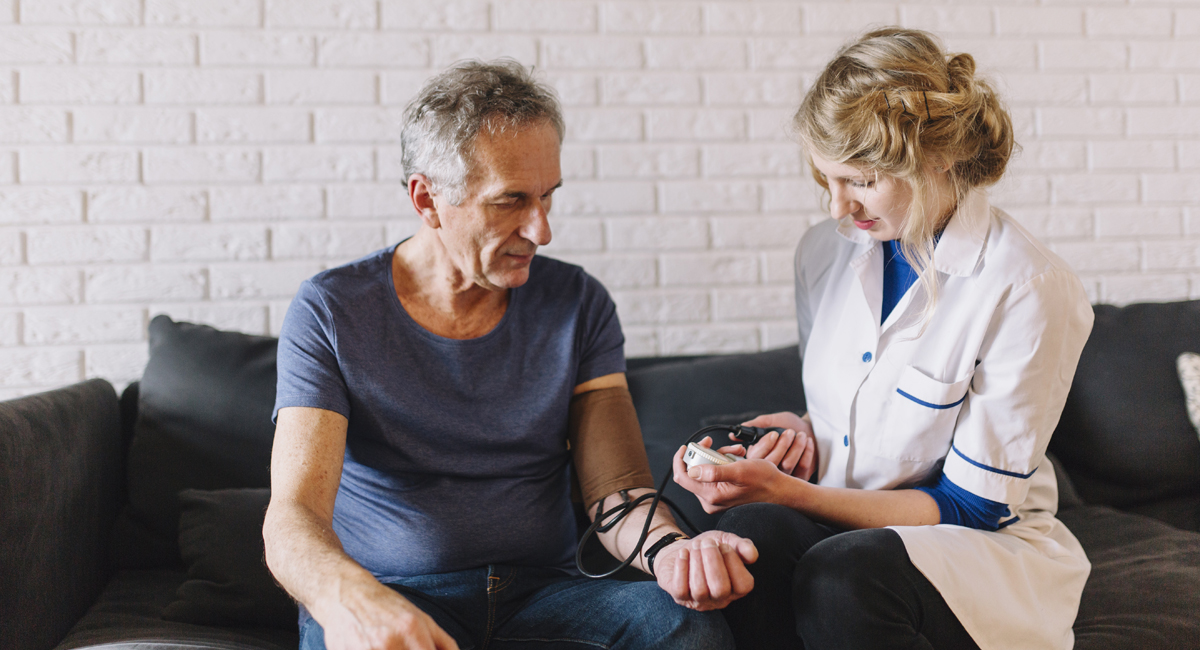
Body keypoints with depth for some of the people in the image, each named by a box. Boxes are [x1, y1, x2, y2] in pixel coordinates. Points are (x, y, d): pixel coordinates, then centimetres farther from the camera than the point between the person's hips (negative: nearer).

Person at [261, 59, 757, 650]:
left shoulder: (578, 306, 6)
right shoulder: (330, 313, -3)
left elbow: (616, 488, -1)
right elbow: (292, 515, -12)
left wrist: (667, 549, -27)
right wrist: (350, 600, -37)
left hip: (540, 593, 3)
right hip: (391, 595, -3)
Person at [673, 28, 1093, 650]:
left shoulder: (1031, 290, -15)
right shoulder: (824, 250, 5)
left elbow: (972, 506, -13)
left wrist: (788, 491, -21)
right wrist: (803, 433, -4)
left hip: (988, 550, -4)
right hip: (840, 523, 5)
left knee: (844, 573, -38)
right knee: (748, 533, -32)